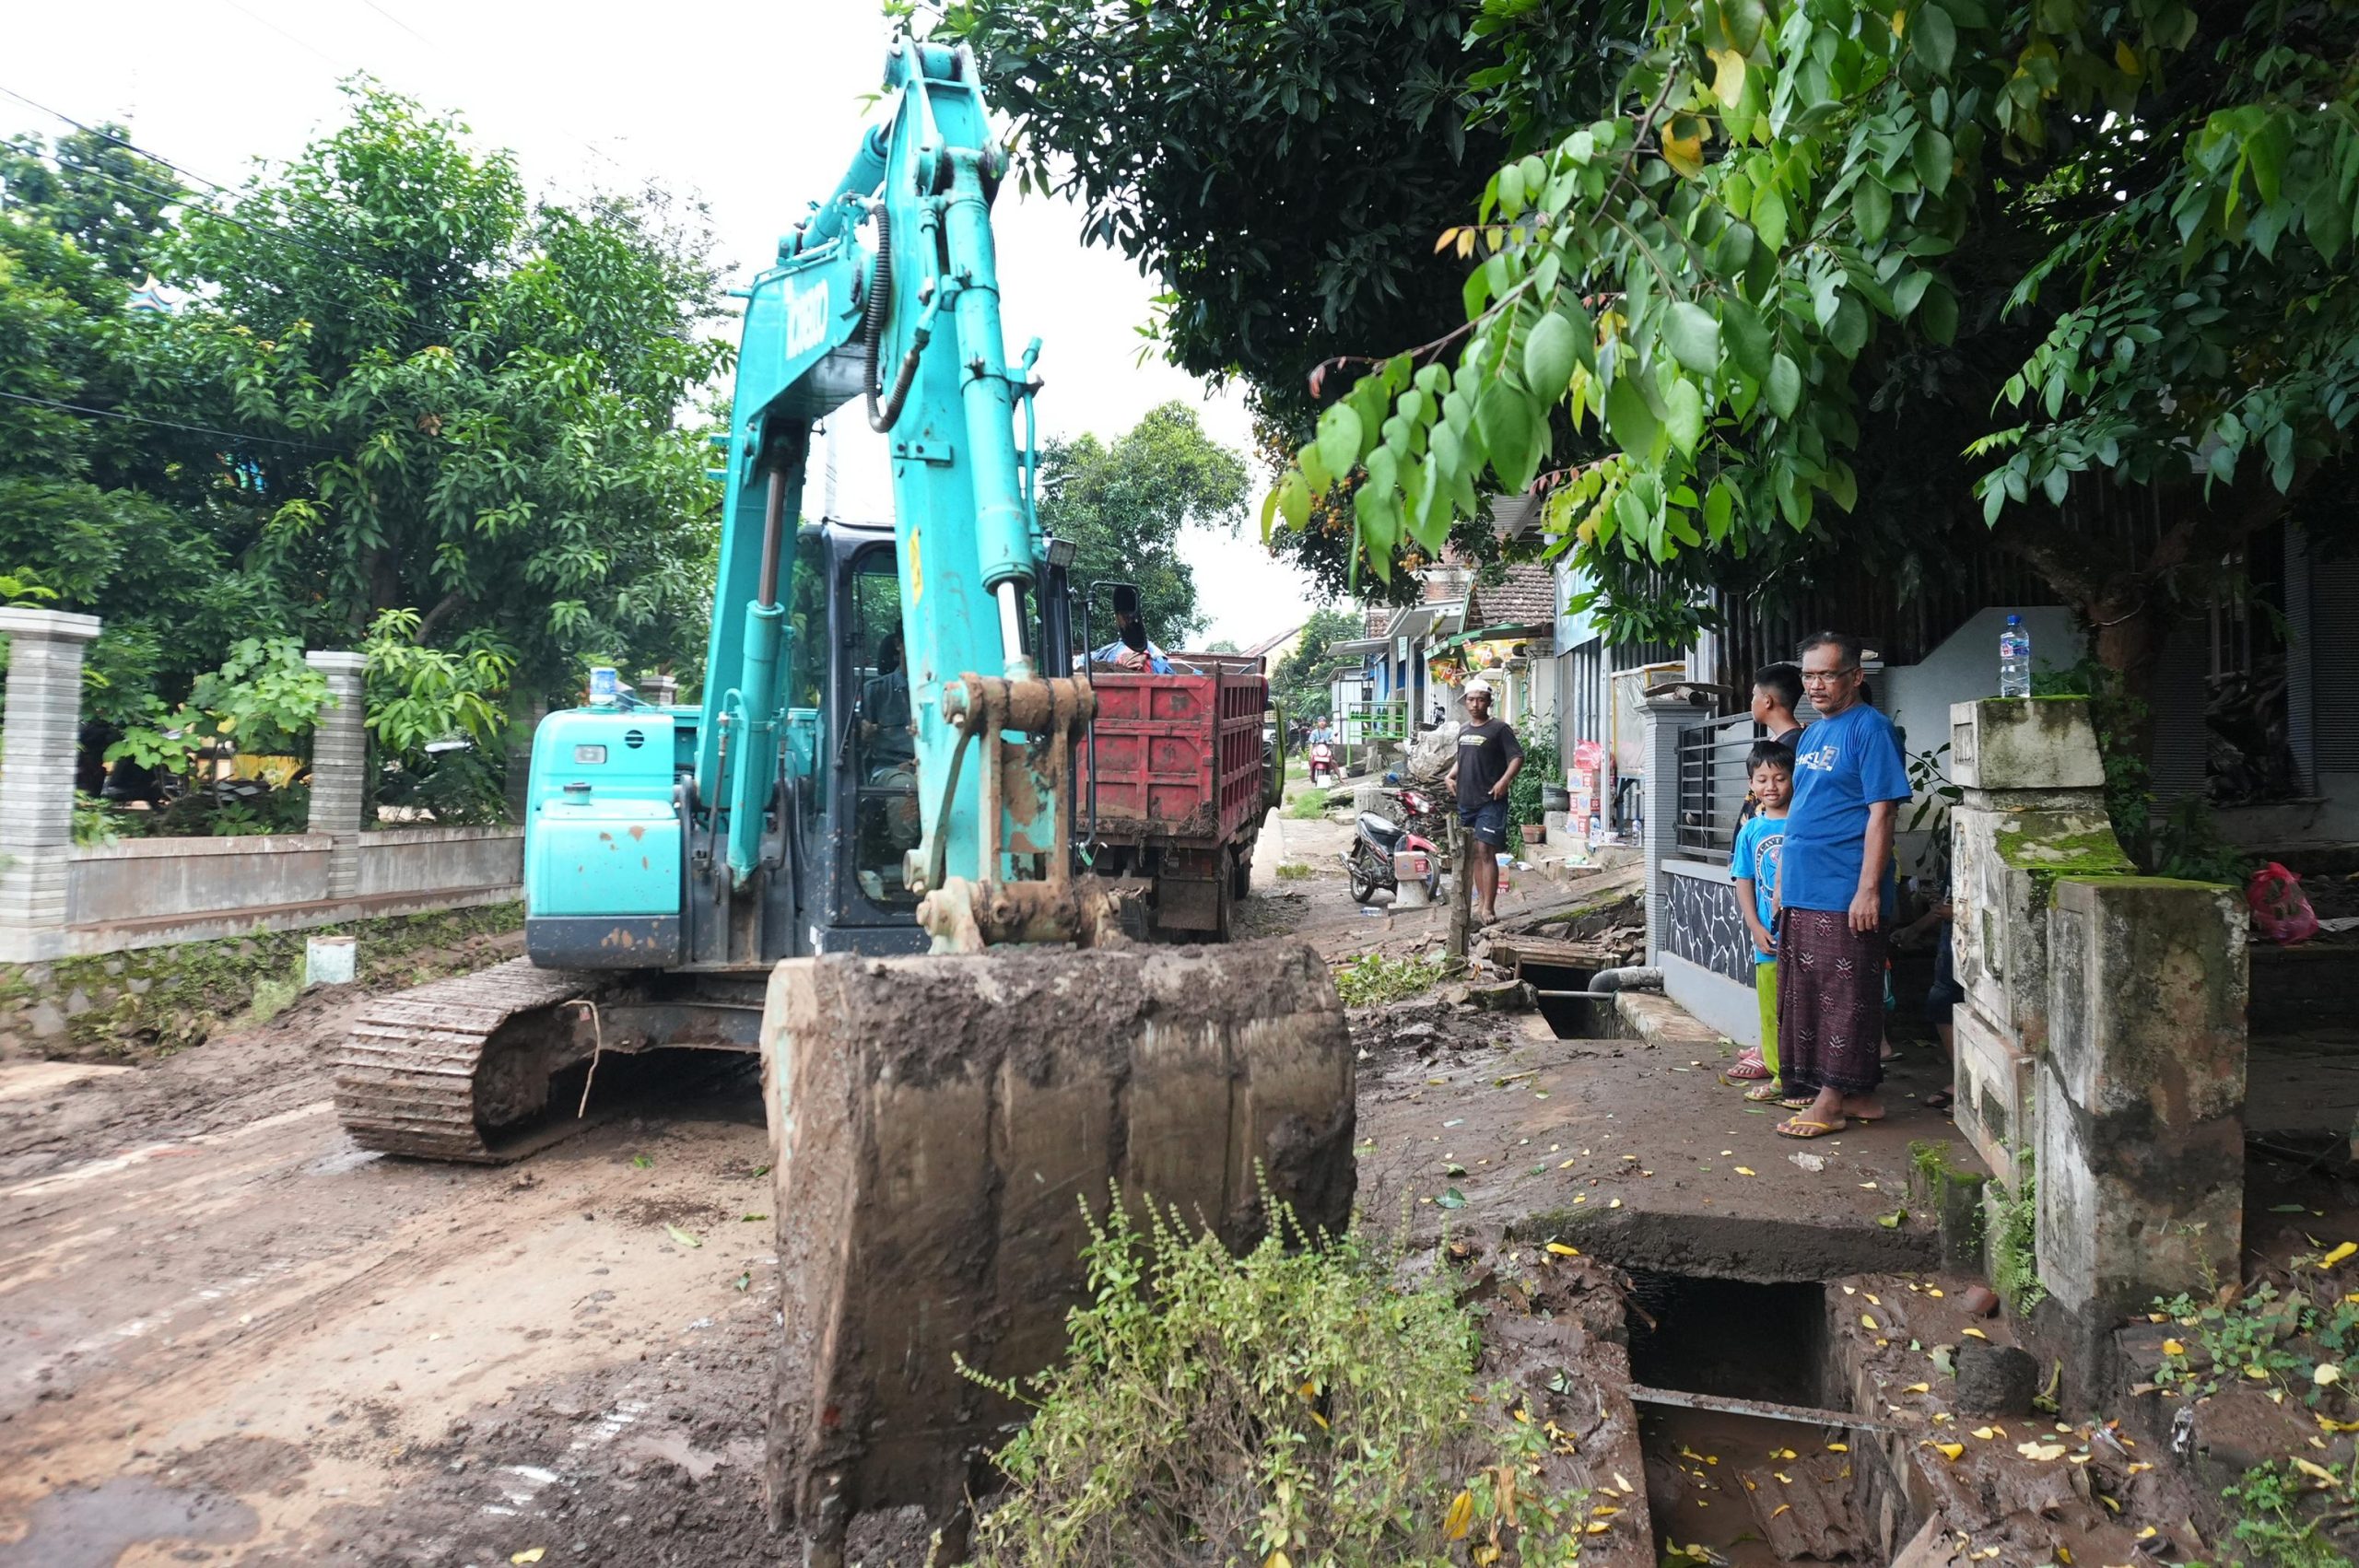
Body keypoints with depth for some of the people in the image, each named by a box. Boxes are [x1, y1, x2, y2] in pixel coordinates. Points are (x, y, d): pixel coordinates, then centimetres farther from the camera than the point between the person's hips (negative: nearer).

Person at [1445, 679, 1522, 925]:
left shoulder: (1499, 728, -5)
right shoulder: (1463, 729, 16)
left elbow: (1517, 757, -9)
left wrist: (1504, 781, -23)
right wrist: (1451, 775, 10)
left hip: (1490, 801, -7)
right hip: (1466, 801, 7)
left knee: (1486, 851, -13)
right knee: (1474, 853, 11)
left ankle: (1489, 908, -12)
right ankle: (1482, 902, 19)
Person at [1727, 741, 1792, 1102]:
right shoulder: (1751, 831, 6)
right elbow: (1744, 883, 7)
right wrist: (1756, 928, -2)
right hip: (1768, 937, 3)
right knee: (1771, 1007, 9)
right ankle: (1779, 1073, 19)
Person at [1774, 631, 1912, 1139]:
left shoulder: (1870, 729, -9)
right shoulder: (1812, 733, 16)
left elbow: (1882, 813, -15)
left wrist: (1868, 889, -20)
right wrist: (1782, 880, 19)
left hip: (1844, 894, -9)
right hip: (1802, 891, 9)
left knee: (1844, 996, -2)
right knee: (1804, 993, 13)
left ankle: (1836, 1096, 4)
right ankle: (1813, 1087, 22)